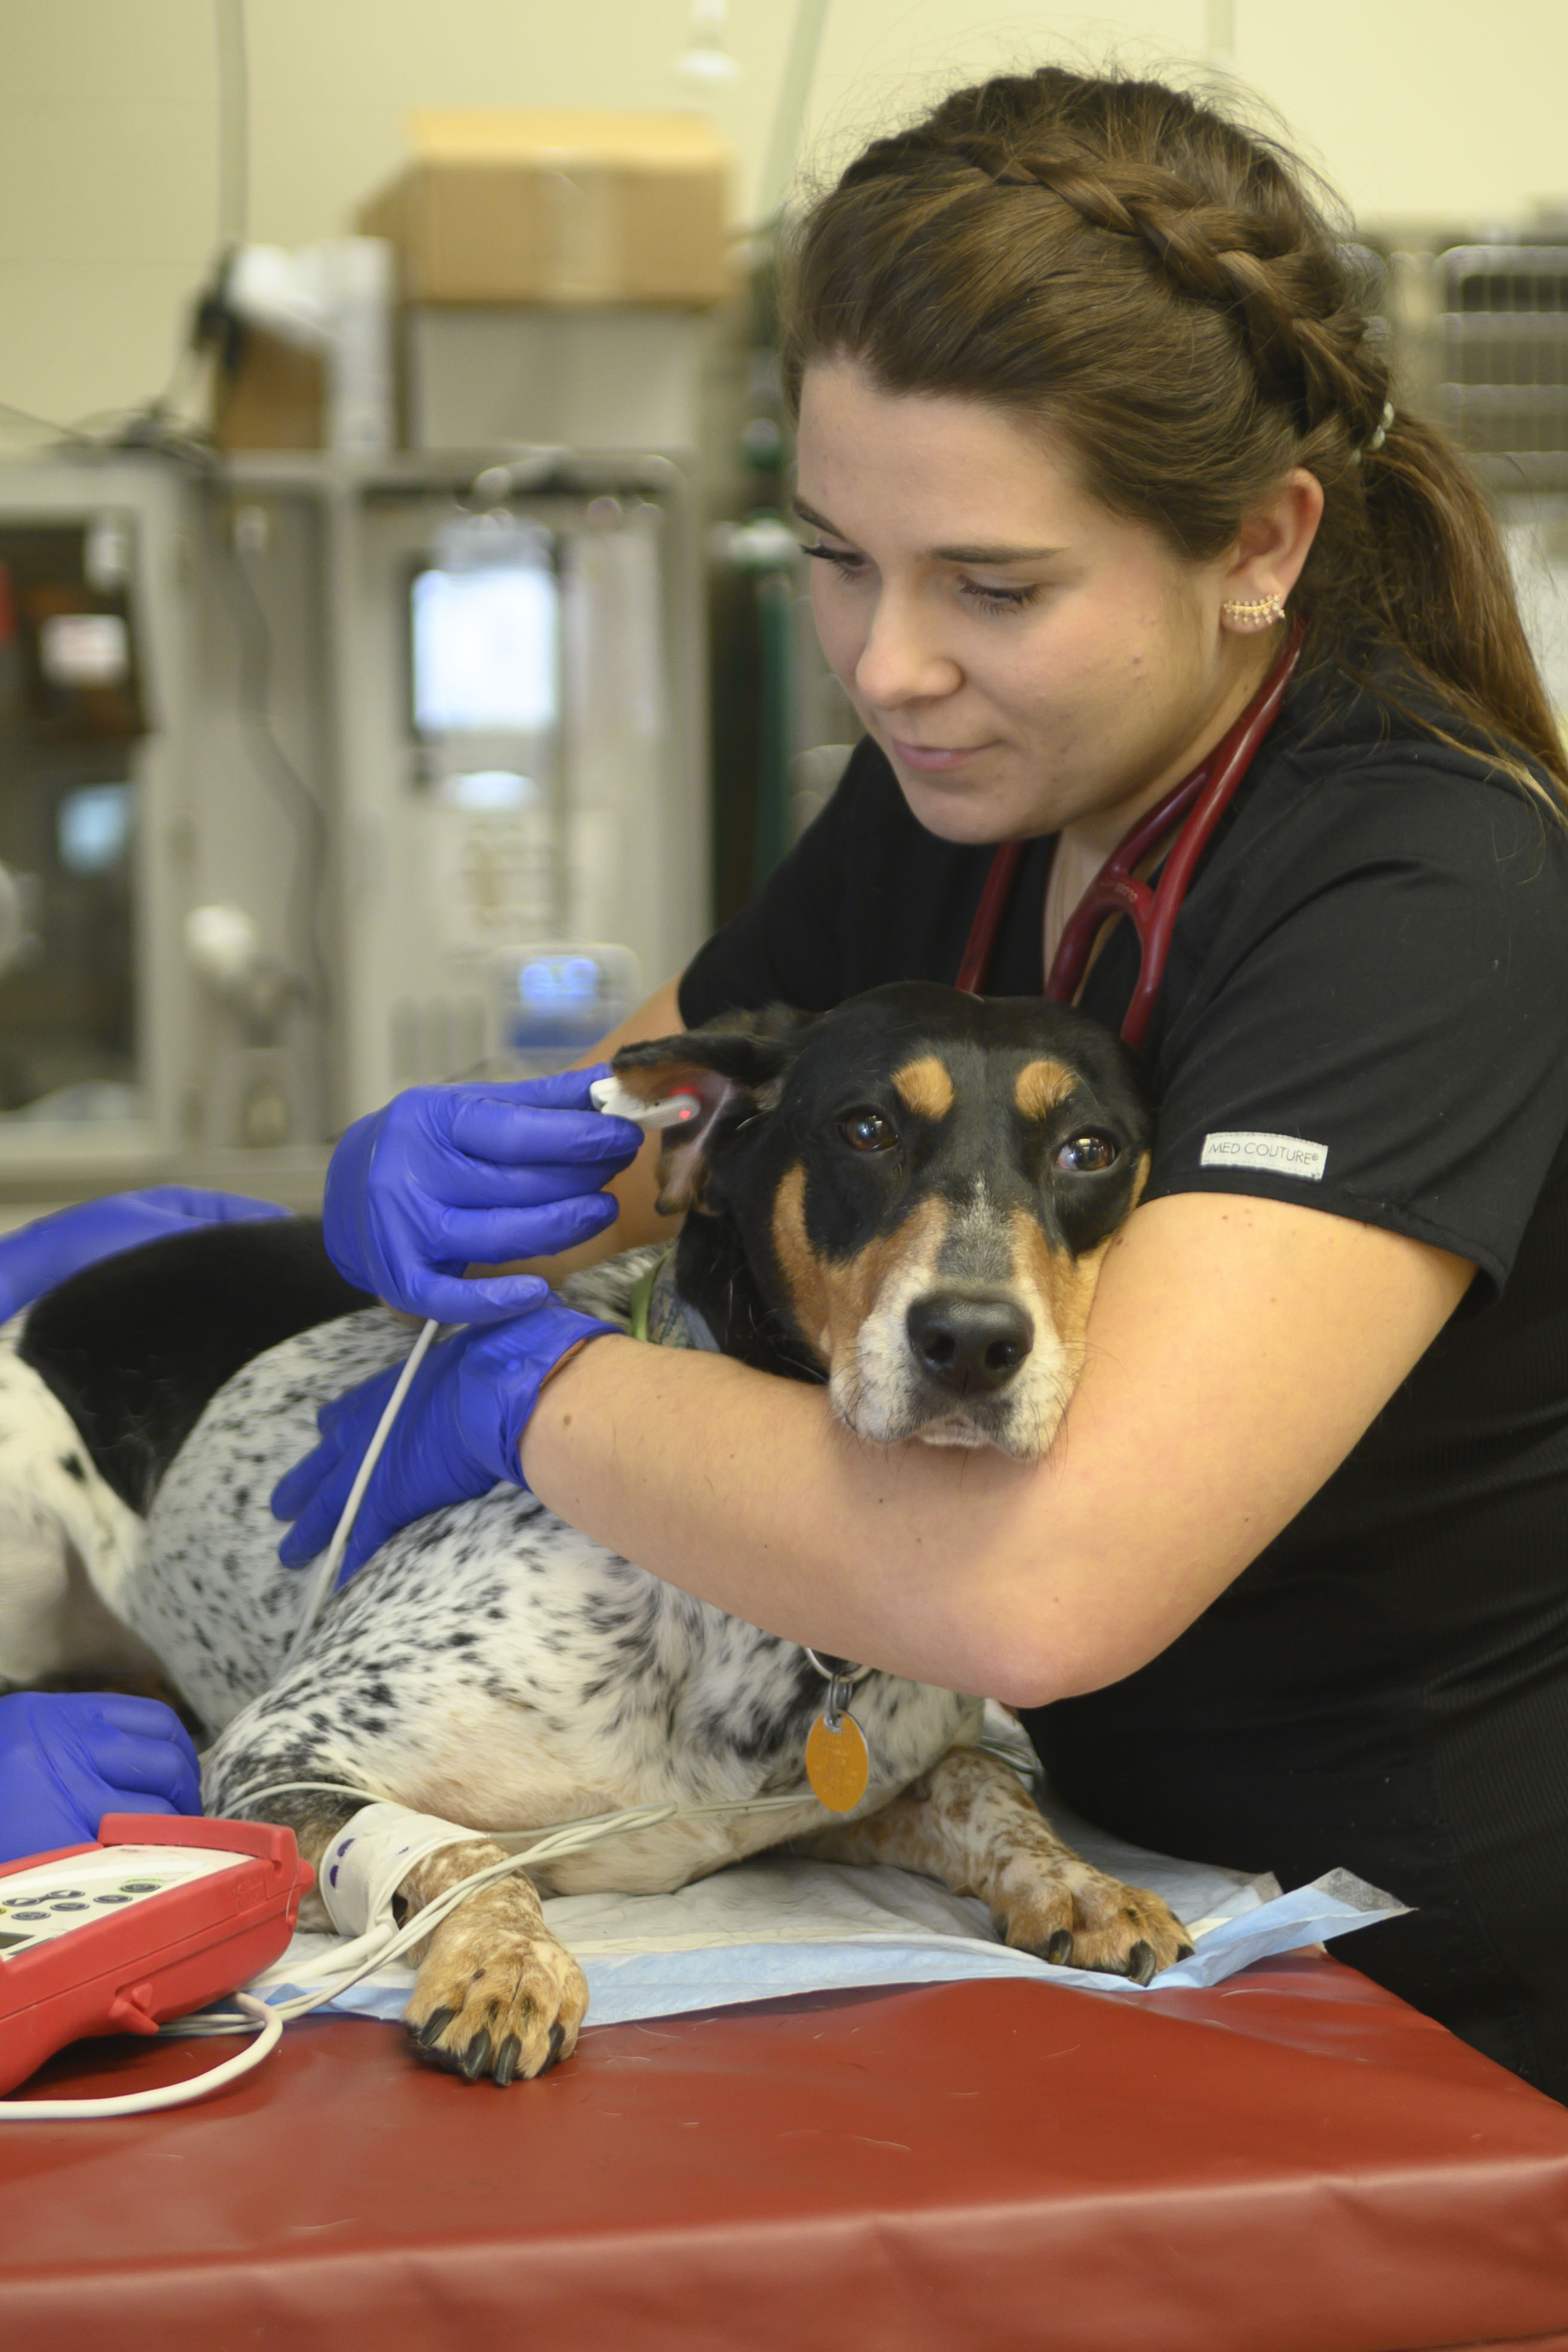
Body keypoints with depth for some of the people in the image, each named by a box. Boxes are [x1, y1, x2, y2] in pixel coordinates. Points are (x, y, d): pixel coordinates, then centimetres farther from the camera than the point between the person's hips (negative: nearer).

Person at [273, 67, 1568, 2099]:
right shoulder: (967, 784, -1)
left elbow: (1044, 1586, -36)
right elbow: (629, 1132, 12)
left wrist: (533, 1390, -21)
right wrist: (429, 1184, -11)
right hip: (1125, 1894, 6)